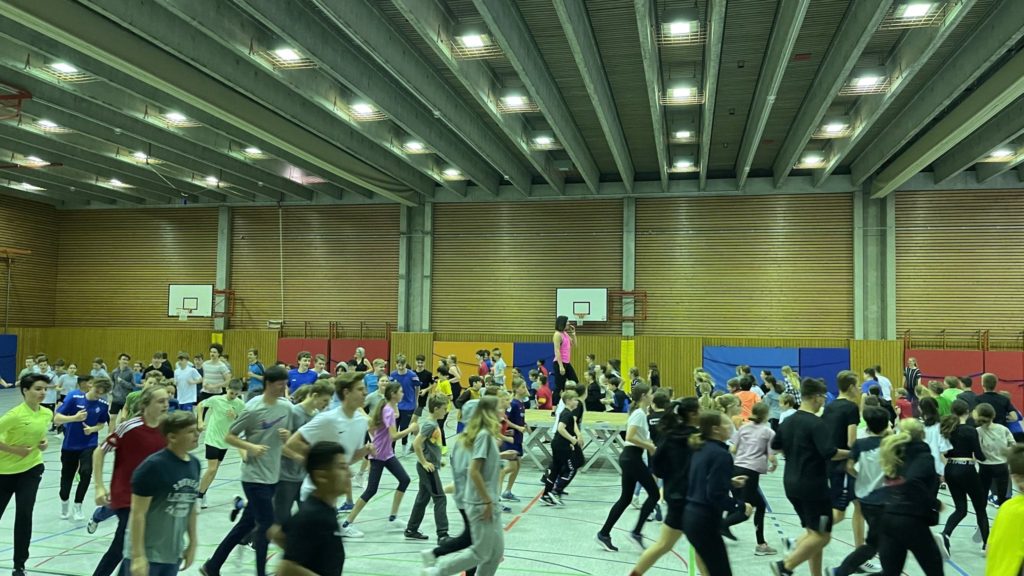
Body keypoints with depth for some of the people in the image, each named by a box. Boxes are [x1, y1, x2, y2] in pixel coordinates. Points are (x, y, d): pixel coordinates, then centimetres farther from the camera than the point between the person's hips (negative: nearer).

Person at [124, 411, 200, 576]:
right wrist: (138, 556, -18)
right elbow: (138, 513, -17)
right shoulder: (153, 466, -18)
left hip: (173, 554, 7)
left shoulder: (194, 464, 4)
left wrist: (193, 543, 16)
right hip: (146, 554, -7)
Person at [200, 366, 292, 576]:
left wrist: (286, 436, -8)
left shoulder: (286, 407, 2)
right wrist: (251, 447, -22)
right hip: (254, 476, -7)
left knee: (246, 524, 15)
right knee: (267, 525, -5)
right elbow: (229, 437, -8)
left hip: (273, 476, 7)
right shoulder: (252, 409, -15)